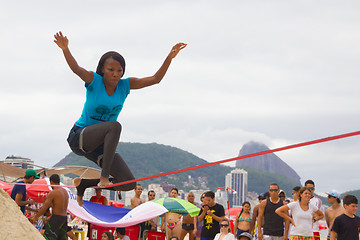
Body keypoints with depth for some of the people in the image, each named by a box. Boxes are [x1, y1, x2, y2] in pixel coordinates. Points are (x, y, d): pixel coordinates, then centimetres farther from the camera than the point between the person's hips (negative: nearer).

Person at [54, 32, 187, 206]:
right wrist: (65, 49, -50)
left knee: (129, 184, -3)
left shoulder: (124, 85, 0)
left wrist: (170, 57, -15)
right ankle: (104, 177, -31)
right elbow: (75, 68, -31)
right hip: (79, 136, -6)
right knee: (114, 126, -36)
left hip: (101, 144, 6)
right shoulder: (94, 81, -12)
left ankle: (83, 185, 16)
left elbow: (155, 79, -4)